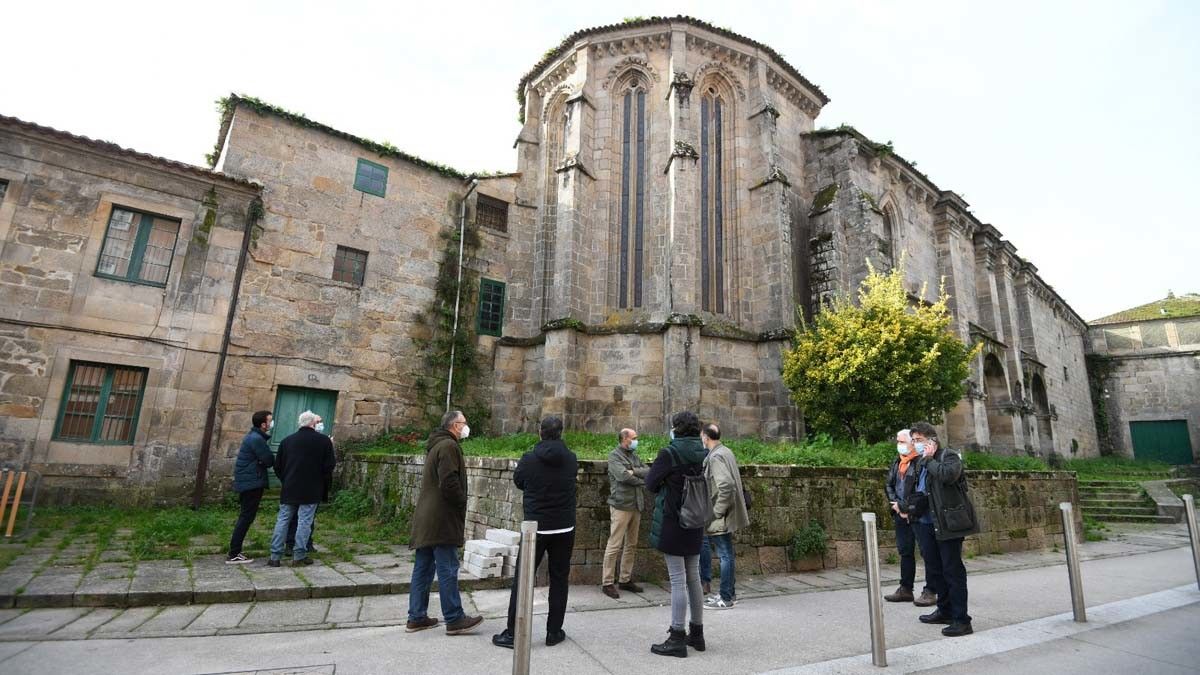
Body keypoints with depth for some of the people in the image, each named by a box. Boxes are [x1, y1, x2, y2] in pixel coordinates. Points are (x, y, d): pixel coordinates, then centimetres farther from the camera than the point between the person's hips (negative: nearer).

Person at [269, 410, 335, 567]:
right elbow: (329, 466, -7)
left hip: (289, 489, 4)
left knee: (282, 520, 11)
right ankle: (299, 556, 3)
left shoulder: (287, 441, 5)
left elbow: (277, 466, 9)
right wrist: (324, 483, 11)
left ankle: (275, 556, 13)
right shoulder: (324, 440, -7)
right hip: (311, 490, -3)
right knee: (305, 522, 2)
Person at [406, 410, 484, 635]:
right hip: (442, 520, -10)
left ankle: (416, 617, 20)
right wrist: (462, 504, -8)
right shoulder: (449, 446, -14)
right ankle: (454, 619, 4)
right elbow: (449, 483, -23)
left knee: (423, 568, 13)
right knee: (448, 570, -3)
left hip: (425, 519, 10)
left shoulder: (436, 445, 19)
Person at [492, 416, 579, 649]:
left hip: (535, 528, -2)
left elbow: (518, 482, 7)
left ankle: (512, 633, 10)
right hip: (564, 529, 2)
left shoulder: (529, 459, -10)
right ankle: (554, 631, 17)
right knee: (559, 580, 12)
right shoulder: (570, 459, -5)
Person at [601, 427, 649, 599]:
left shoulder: (635, 456, 15)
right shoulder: (614, 456, -6)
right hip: (621, 506, -7)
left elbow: (649, 471, 3)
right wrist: (642, 480, -6)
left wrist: (635, 471, -14)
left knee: (631, 545, 13)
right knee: (614, 545, -4)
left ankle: (626, 580, 24)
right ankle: (607, 583, 4)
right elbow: (623, 476, -20)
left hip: (636, 505, 8)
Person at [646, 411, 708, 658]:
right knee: (693, 577, 16)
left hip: (672, 522, -6)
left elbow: (650, 483, -9)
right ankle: (697, 633, 27)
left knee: (678, 580, -1)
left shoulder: (669, 453, -16)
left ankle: (677, 639, 8)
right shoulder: (703, 454, 2)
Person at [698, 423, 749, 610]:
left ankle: (726, 598, 13)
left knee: (725, 554, 1)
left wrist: (717, 511, -20)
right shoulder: (726, 452, 10)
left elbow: (726, 486, -30)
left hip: (721, 517, -10)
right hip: (724, 514, 10)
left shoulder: (716, 457, -20)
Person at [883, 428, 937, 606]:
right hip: (901, 514, 8)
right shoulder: (896, 462, 12)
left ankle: (930, 591, 10)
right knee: (905, 551, 14)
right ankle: (905, 589, 24)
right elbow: (888, 484, 13)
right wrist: (895, 504, -2)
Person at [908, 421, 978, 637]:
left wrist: (930, 459, -18)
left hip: (948, 523, -8)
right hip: (928, 524, 8)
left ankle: (961, 620, 4)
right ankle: (945, 610, 29)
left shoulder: (949, 456, -9)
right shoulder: (921, 462, 13)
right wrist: (912, 508, 11)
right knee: (935, 569, 15)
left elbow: (948, 475, -31)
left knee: (953, 571, -4)